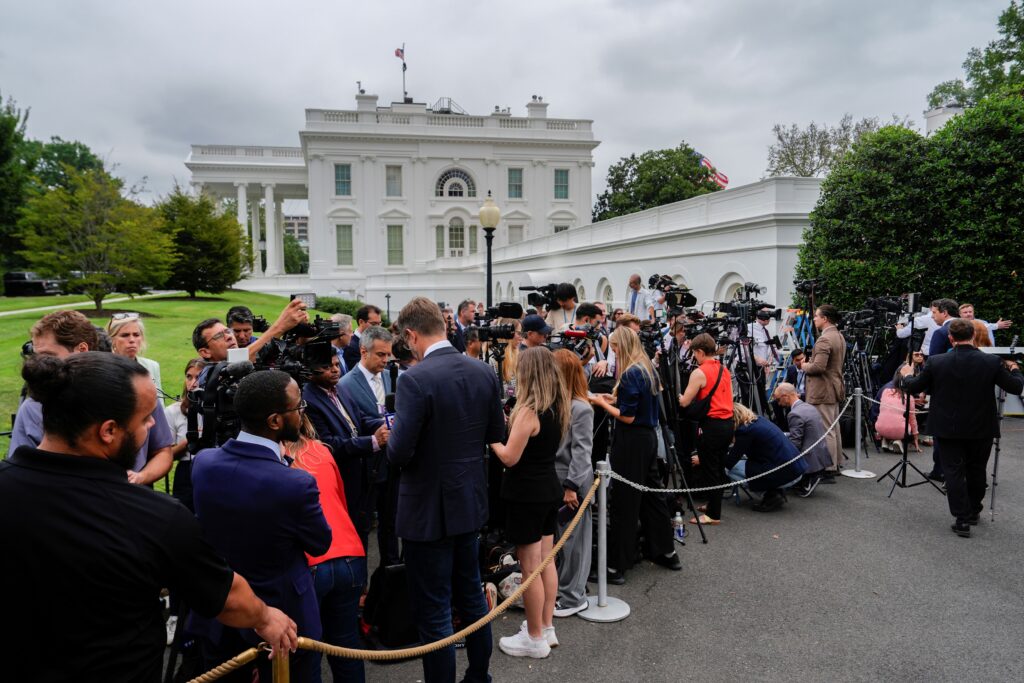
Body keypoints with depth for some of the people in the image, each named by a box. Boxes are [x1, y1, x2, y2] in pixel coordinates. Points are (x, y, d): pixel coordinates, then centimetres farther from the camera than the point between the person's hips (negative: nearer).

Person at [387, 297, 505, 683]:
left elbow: (399, 453, -23)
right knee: (471, 596, 23)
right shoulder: (484, 372, -2)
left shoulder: (417, 378, -22)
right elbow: (495, 434, 7)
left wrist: (391, 437, -1)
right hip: (470, 502, 7)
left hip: (429, 509, -7)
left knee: (433, 612, 7)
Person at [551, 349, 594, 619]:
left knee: (572, 541, 4)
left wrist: (572, 486, -18)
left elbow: (581, 451, -17)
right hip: (552, 481, 7)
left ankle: (573, 597, 17)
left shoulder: (581, 409, -15)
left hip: (572, 484, -7)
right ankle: (558, 589, 32)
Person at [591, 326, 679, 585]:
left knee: (625, 501, -3)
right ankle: (666, 552, 31)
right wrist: (615, 399, 11)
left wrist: (602, 404, -8)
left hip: (631, 441, -9)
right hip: (648, 437, 9)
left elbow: (627, 417, -19)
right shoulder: (647, 368, 9)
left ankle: (617, 566, 4)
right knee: (652, 493, 18)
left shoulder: (631, 374, -18)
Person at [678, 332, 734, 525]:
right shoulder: (724, 369, 11)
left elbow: (684, 402, -12)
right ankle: (713, 504, 31)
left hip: (711, 425, -8)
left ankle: (713, 514, 8)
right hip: (728, 423, 8)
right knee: (719, 468, 18)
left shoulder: (699, 373, -13)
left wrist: (677, 394, 8)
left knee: (710, 470, 1)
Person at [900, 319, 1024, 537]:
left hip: (948, 428, -2)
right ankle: (973, 512, 35)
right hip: (981, 429, 2)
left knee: (953, 472, 5)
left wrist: (906, 375, 20)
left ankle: (962, 519, 4)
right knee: (976, 470, 20)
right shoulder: (992, 362, -12)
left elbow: (914, 387, -3)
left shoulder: (936, 362, -14)